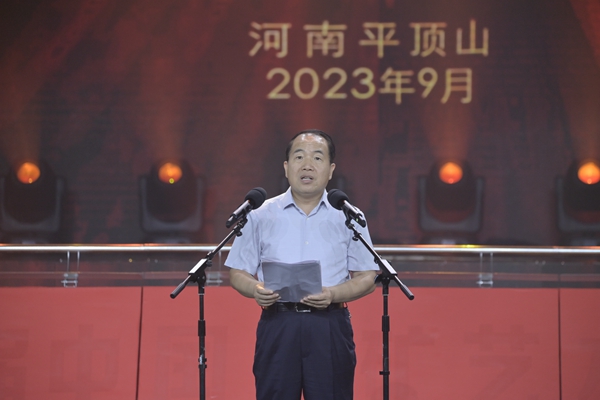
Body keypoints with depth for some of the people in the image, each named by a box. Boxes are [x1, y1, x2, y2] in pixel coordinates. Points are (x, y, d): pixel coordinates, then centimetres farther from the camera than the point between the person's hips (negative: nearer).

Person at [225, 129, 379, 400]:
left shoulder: (348, 217, 8)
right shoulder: (261, 215, 10)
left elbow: (367, 279, 6)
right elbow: (238, 273, 10)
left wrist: (333, 294, -13)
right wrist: (255, 289, -12)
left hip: (330, 328, 0)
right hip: (277, 325, 0)